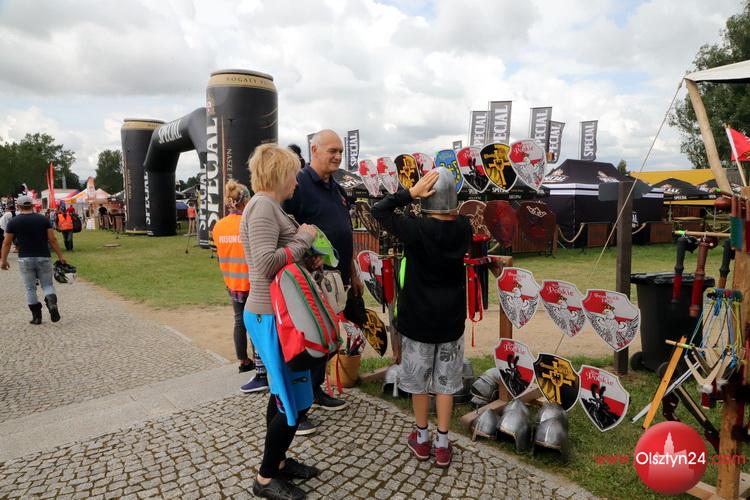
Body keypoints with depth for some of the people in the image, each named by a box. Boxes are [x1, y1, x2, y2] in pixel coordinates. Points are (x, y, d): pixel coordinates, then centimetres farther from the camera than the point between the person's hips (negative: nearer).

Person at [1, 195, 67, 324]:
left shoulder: (13, 222, 0)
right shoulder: (43, 219, 0)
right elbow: (52, 240, -2)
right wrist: (60, 256, 3)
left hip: (25, 259, 0)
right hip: (43, 258, 0)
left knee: (30, 288, 9)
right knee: (47, 285, 8)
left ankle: (36, 316, 10)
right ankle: (52, 303, -21)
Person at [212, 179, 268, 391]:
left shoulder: (218, 227, 1)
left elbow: (220, 255, 11)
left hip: (232, 283, 6)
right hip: (253, 283, -6)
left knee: (240, 322, 20)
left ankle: (243, 362, 34)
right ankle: (261, 374, -3)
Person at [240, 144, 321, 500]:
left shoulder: (269, 205, 14)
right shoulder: (263, 205, -17)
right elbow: (265, 263, -28)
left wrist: (307, 261, 6)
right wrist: (303, 239, -16)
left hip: (274, 313, 10)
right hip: (272, 316, -10)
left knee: (283, 394, 19)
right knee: (296, 401, -1)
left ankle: (277, 461, 35)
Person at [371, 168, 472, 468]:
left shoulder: (416, 229, -20)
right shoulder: (463, 228, -8)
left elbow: (378, 210, -13)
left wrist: (410, 193, -16)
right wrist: (450, 206, -1)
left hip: (418, 318, -3)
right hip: (451, 318, 3)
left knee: (418, 380, 15)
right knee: (445, 381, 14)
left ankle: (422, 440, 30)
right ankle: (442, 446, 24)